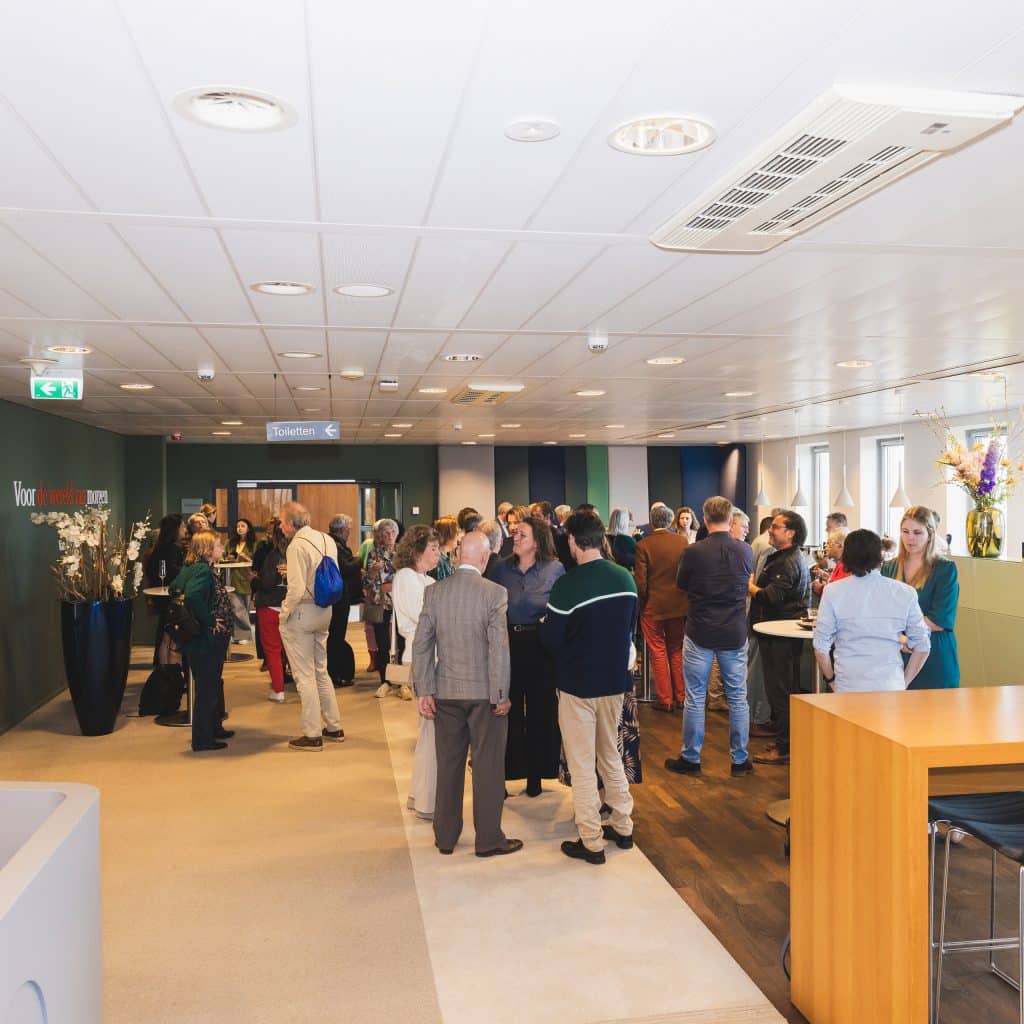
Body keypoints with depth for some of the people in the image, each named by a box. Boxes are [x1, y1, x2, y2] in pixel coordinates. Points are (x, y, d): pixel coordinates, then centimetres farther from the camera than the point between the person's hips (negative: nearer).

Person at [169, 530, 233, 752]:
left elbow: (174, 589, 20)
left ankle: (215, 728, 35)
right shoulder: (203, 570, -20)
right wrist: (209, 621, -25)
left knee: (214, 685, 21)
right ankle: (202, 739, 8)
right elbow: (192, 596, -36)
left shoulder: (190, 568, 10)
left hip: (210, 641, 10)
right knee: (206, 688, -1)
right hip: (206, 641, -10)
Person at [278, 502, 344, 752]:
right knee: (321, 670, 19)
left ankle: (312, 735, 8)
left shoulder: (297, 546, -18)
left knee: (305, 675, 1)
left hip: (302, 612, -8)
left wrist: (284, 613, -10)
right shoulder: (327, 540, 6)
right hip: (324, 610, 8)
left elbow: (297, 589, -22)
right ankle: (334, 727, 25)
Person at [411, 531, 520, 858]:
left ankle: (445, 836, 24)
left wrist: (423, 690, 4)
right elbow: (499, 647, -14)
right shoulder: (495, 592, -12)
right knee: (488, 766, 7)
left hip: (446, 692, 4)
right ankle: (489, 839, 16)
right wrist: (501, 695, -8)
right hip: (484, 692, -4)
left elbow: (421, 644, -1)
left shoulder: (433, 591, -1)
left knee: (448, 765, 14)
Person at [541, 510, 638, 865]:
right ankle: (622, 828, 31)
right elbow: (632, 628, 8)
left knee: (582, 766, 7)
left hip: (578, 685, -5)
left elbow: (550, 639, -14)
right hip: (615, 680, 6)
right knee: (611, 756, 22)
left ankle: (591, 842, 14)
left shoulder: (567, 586, -21)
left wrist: (558, 631, 7)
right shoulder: (626, 579, -4)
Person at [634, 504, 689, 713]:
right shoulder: (682, 541, -5)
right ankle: (681, 696, 24)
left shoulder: (643, 545, -14)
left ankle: (665, 699, 12)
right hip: (679, 605, 3)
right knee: (677, 651, 17)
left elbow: (640, 582, -13)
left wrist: (642, 601, 4)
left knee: (658, 652, 7)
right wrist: (684, 595, 14)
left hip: (653, 606, -3)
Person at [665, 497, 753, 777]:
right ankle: (740, 759, 19)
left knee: (695, 698, 8)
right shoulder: (744, 551, -5)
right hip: (735, 635, 2)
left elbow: (681, 584, 3)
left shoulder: (693, 552, -13)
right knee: (738, 698, 11)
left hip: (700, 634, -2)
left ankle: (690, 758, 16)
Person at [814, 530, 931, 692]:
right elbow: (922, 646, 6)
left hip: (847, 689, -1)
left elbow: (820, 647, -2)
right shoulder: (905, 593, 2)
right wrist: (904, 683, 14)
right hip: (891, 686, 1)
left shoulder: (833, 592, -3)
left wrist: (831, 679, 12)